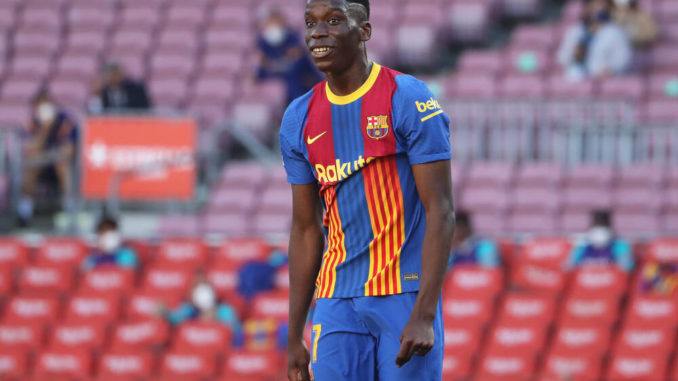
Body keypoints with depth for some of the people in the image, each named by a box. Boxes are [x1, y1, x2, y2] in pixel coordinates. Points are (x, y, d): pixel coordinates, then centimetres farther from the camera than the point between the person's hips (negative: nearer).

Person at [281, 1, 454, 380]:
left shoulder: (408, 100, -7)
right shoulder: (299, 119, 9)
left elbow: (441, 211, -11)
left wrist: (424, 316, -19)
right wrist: (294, 336, 13)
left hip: (405, 296, -5)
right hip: (337, 303, 5)